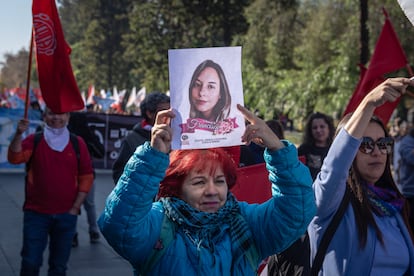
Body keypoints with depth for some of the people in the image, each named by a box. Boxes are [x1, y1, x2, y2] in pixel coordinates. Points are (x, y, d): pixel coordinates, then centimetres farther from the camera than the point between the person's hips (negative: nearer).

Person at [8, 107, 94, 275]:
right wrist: (19, 134, -30)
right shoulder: (34, 141, 2)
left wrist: (76, 207, -1)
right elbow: (15, 158, -15)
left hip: (66, 215, 1)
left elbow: (86, 177, 5)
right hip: (36, 213, -1)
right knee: (30, 262, -2)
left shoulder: (77, 143, 4)